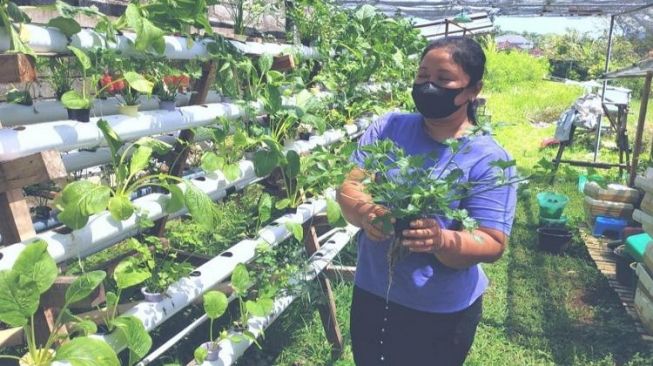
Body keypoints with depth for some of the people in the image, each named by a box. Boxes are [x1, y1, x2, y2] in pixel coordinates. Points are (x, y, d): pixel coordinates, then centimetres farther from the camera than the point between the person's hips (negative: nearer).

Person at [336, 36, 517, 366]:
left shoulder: (489, 159, -12)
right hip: (371, 295, 3)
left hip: (443, 312, -2)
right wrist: (366, 213, -30)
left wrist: (441, 240, -34)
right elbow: (348, 188, -7)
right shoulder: (388, 128, -4)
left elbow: (492, 245, -14)